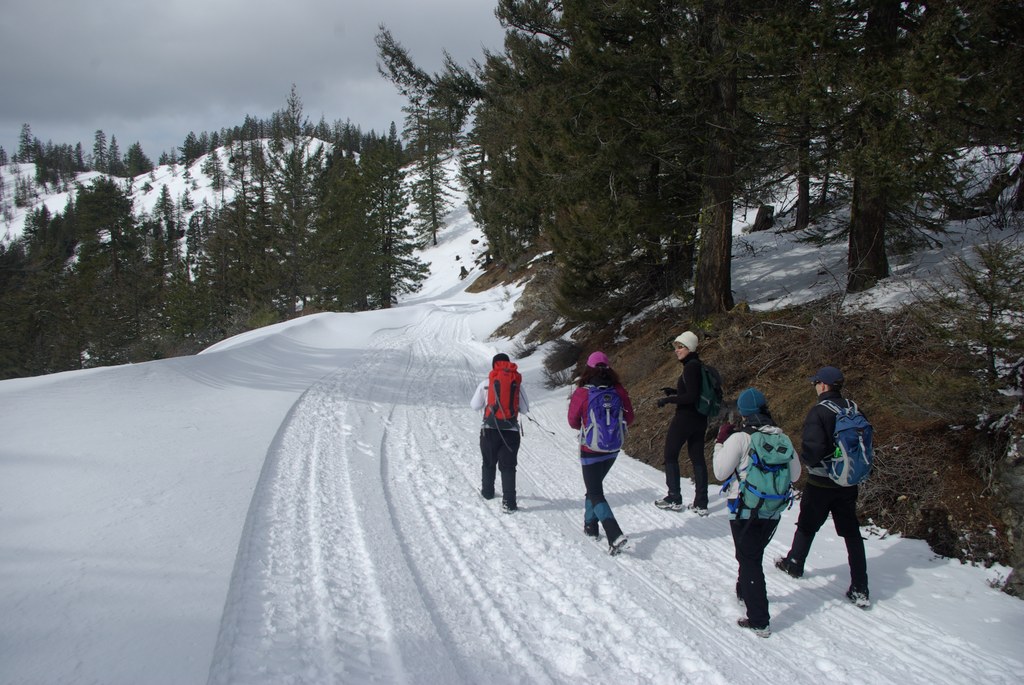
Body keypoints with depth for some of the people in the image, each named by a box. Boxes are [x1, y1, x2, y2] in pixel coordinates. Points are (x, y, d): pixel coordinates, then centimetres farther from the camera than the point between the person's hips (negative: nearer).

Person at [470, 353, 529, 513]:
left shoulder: (486, 382, -1)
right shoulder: (518, 382, 1)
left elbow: (475, 405, 5)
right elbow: (525, 409, 5)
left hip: (490, 429, 1)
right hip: (511, 430, 0)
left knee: (489, 463, 21)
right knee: (508, 467, 2)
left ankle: (487, 492, 38)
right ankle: (508, 502, -8)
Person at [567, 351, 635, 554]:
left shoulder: (582, 393, -16)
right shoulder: (619, 391, -8)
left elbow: (573, 421, -4)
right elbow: (629, 418, 2)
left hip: (590, 451, -4)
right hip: (613, 449, 4)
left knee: (595, 493, 0)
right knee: (595, 486, 25)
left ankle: (615, 535, -16)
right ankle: (591, 525, 33)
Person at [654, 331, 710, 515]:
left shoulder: (690, 367, -19)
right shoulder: (699, 365, 10)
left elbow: (692, 397, -23)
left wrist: (669, 400, -17)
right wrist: (675, 391, 15)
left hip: (685, 418, -9)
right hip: (700, 419, 9)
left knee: (670, 456, 6)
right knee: (697, 458, 10)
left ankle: (674, 499, 11)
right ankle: (701, 504, 12)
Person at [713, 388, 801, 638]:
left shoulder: (740, 438, -17)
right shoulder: (783, 439, -3)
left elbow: (721, 472, -10)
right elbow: (794, 474, 7)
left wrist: (720, 442, 0)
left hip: (745, 512, -5)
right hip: (773, 512, 5)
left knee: (749, 561, 3)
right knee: (754, 556, 26)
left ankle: (759, 622, 1)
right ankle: (744, 591, 48)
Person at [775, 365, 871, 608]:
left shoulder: (819, 412, -19)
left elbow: (812, 448, -26)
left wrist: (808, 461, -5)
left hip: (821, 483, -4)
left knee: (807, 525, 18)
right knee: (851, 532, 8)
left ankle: (794, 563, 39)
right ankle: (860, 589, 5)